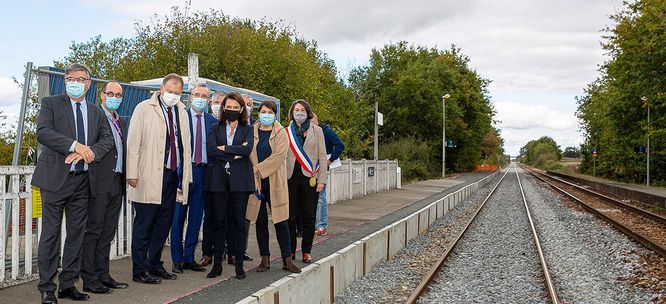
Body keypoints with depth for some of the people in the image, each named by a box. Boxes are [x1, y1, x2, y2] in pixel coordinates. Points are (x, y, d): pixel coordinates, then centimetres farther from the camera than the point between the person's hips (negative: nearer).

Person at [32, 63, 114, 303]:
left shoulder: (96, 112, 16)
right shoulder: (51, 103, 3)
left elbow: (107, 139, 5)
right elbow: (42, 132, -12)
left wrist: (90, 152, -15)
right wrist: (75, 146, -21)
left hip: (83, 181, 5)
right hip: (56, 178, -4)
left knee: (76, 234, 8)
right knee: (50, 234, -2)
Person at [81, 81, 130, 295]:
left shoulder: (122, 122, 20)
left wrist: (125, 178, 13)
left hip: (117, 182, 8)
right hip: (100, 182, -7)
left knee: (108, 232, 12)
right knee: (93, 231, -3)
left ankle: (102, 275, 19)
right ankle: (89, 279, 3)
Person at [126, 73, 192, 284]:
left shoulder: (182, 112, 15)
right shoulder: (144, 108, -1)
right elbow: (133, 142, -5)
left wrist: (186, 175, 13)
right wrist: (132, 173, -12)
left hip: (172, 175, 6)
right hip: (149, 176, -6)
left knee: (163, 224, 12)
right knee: (144, 225, 0)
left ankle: (155, 265, 23)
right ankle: (139, 270, 8)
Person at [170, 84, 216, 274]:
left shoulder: (212, 121, 10)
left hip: (203, 172, 4)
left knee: (196, 217, 9)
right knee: (178, 216, 2)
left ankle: (189, 258, 19)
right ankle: (177, 260, 11)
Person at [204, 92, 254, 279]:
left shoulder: (247, 129, 10)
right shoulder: (215, 128, 12)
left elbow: (247, 149, -9)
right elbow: (211, 150, -5)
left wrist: (224, 148, -7)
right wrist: (235, 154, -10)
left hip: (240, 180, -1)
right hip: (218, 179, 1)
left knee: (239, 221, 1)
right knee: (219, 222, 2)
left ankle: (239, 264, 8)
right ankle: (217, 264, 10)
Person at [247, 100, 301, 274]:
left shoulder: (281, 134, 2)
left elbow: (279, 155, -10)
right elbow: (248, 156, 2)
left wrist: (258, 170, -13)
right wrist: (254, 178, -10)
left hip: (275, 182, -2)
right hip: (255, 182, 2)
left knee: (281, 221, -1)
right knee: (260, 221, 6)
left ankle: (287, 259, 7)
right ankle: (265, 259, 14)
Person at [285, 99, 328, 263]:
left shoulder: (316, 131, 6)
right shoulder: (286, 132, 9)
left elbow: (322, 156, 3)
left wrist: (322, 180, -5)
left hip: (310, 177, -1)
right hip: (291, 177, 1)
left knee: (309, 217, 2)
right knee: (290, 216, 3)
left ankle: (306, 251, 12)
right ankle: (290, 250, 14)